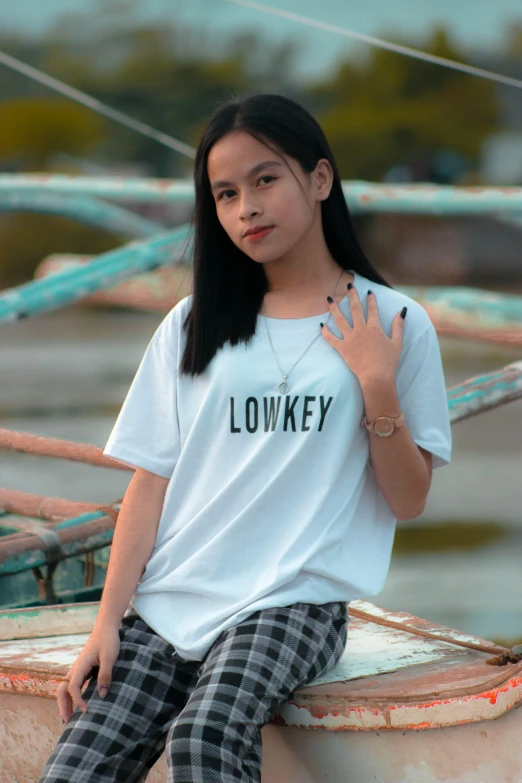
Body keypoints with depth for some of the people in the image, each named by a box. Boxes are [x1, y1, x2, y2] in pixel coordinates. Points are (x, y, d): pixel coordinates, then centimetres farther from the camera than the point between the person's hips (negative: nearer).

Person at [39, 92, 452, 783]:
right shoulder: (193, 325, 13)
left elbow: (408, 502, 4)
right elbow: (150, 481, 9)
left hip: (295, 599, -3)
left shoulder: (392, 324, 5)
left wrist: (378, 386, -10)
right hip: (168, 598, 3)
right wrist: (109, 621, -1)